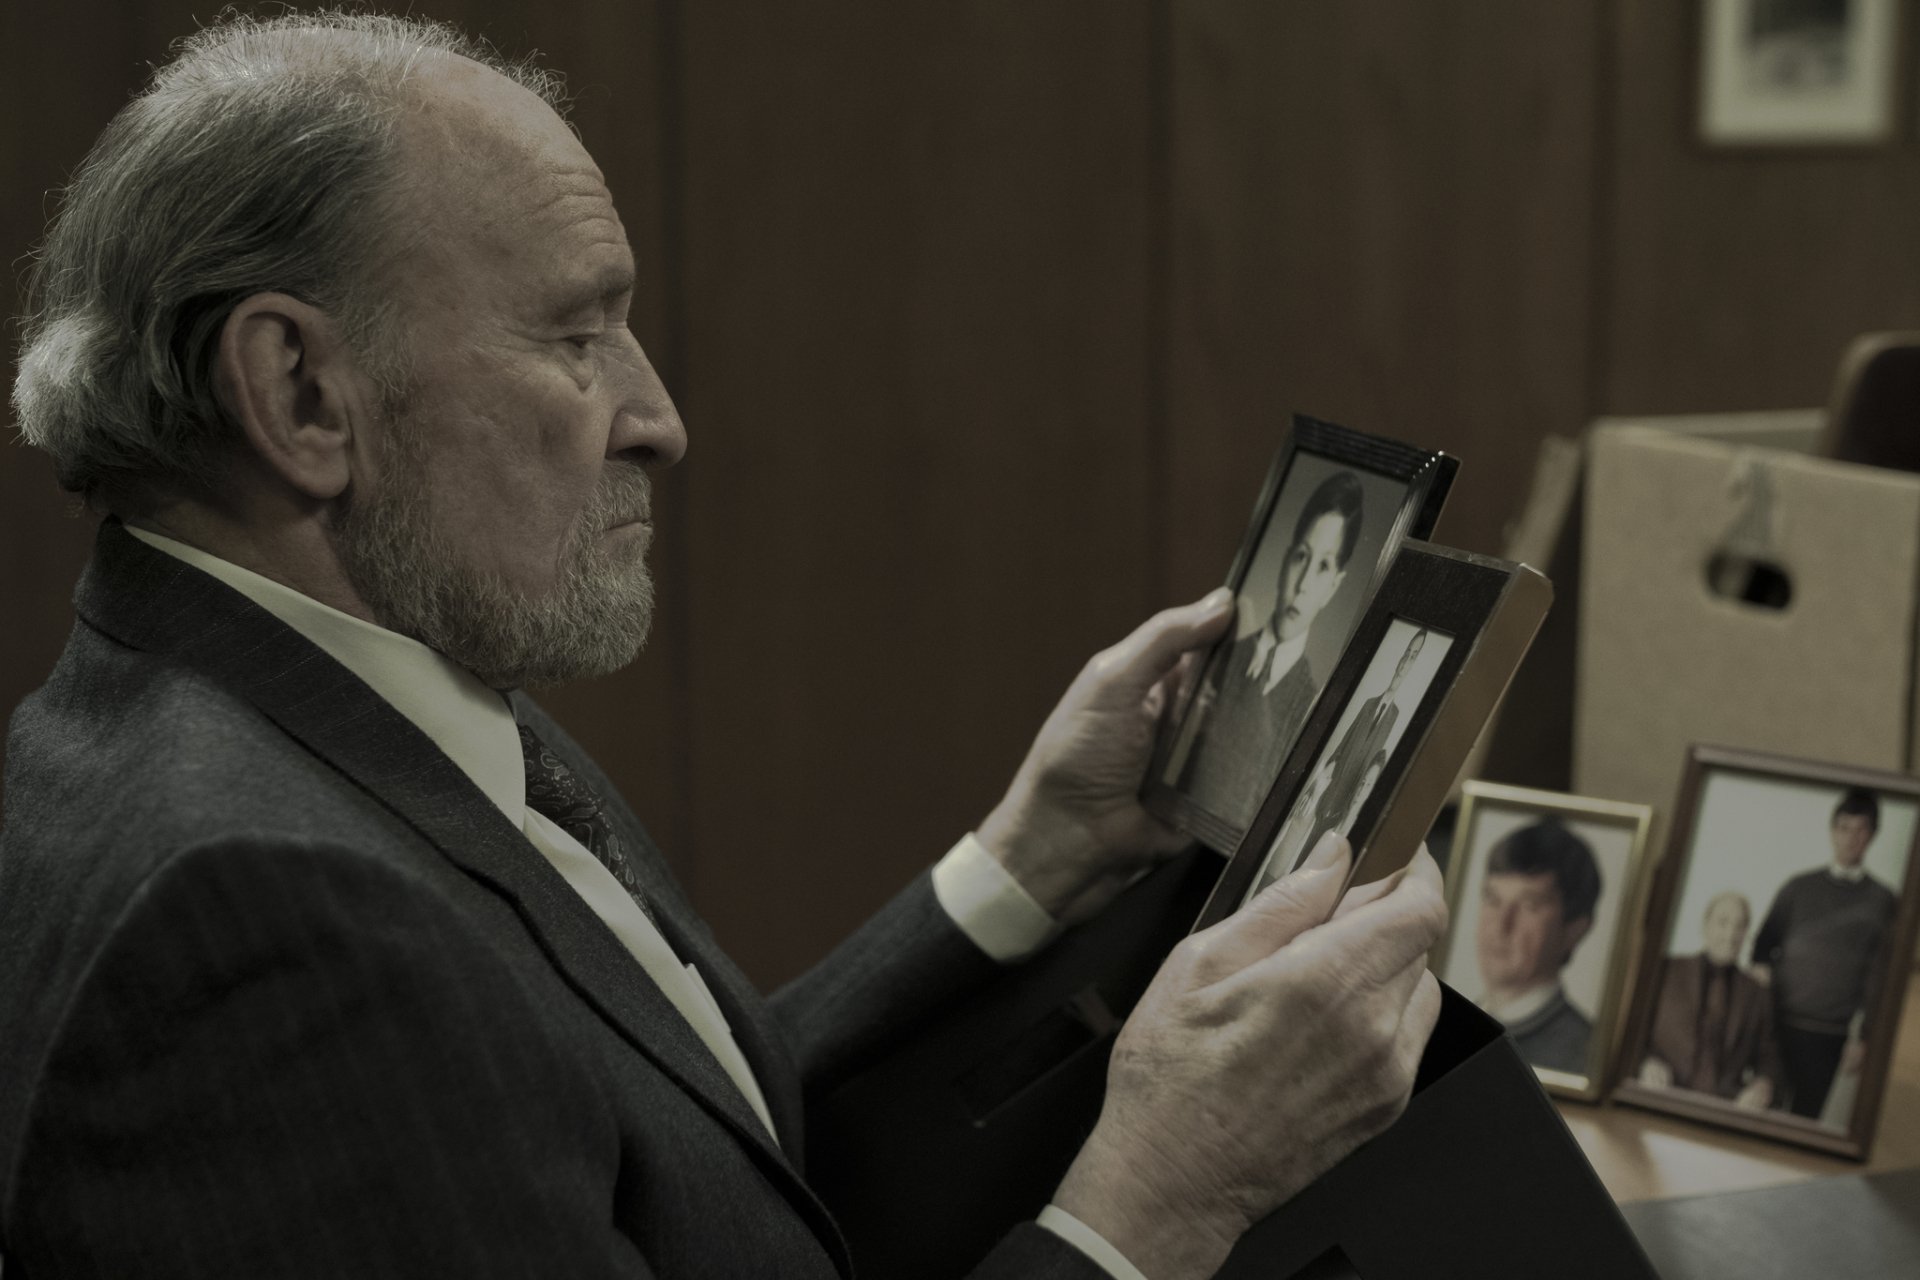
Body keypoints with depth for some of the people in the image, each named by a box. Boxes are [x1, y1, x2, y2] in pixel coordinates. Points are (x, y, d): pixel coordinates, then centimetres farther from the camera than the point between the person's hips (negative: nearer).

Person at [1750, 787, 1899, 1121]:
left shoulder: (1882, 902, 5)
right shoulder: (1799, 887, 10)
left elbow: (1877, 978, 3)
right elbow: (1764, 945, 13)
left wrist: (1861, 1038, -1)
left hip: (1830, 1034, -1)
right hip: (1778, 1022, 1)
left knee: (1805, 1117, -2)